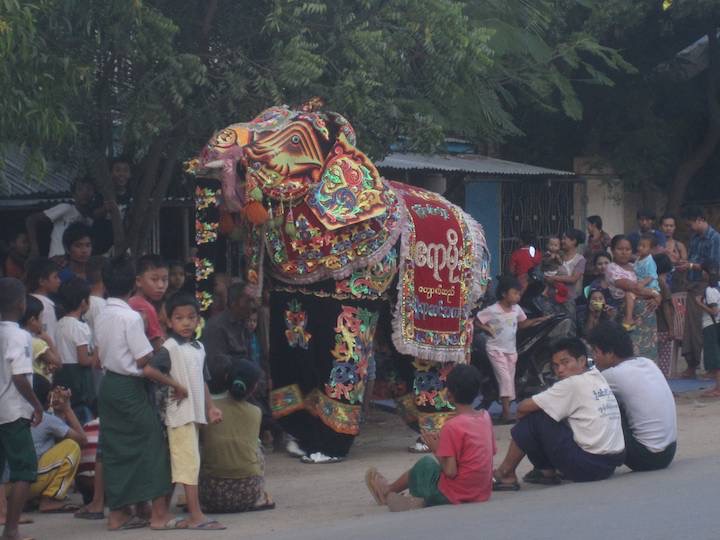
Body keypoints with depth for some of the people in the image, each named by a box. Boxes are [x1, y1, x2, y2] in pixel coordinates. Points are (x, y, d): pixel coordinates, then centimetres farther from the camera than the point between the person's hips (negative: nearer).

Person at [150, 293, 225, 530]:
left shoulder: (199, 348, 15)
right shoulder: (170, 348, -10)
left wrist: (210, 408, 16)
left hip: (195, 413, 8)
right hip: (179, 413, -8)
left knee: (190, 464, 11)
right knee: (189, 464, -9)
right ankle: (196, 517, -10)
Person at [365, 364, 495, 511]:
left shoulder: (452, 427, -20)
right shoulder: (485, 417, 1)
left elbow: (450, 471, -24)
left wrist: (437, 449, -4)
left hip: (454, 497, -6)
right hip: (483, 495, 6)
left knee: (425, 464, 17)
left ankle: (388, 491, 39)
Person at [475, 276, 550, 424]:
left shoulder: (516, 309, 1)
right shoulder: (492, 310, -17)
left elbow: (522, 324, 15)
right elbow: (476, 321, -10)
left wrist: (537, 321, 3)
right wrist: (487, 329, -20)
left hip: (511, 350, 7)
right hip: (496, 349, -6)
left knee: (510, 379, 9)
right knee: (505, 378, -15)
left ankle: (505, 411, 18)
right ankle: (506, 412, -15)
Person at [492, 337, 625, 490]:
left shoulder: (572, 384, -12)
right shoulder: (598, 378, 11)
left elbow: (523, 408, -10)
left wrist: (521, 414, 10)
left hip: (588, 464, -8)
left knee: (533, 417, -3)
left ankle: (506, 473, 6)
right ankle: (547, 471, 15)